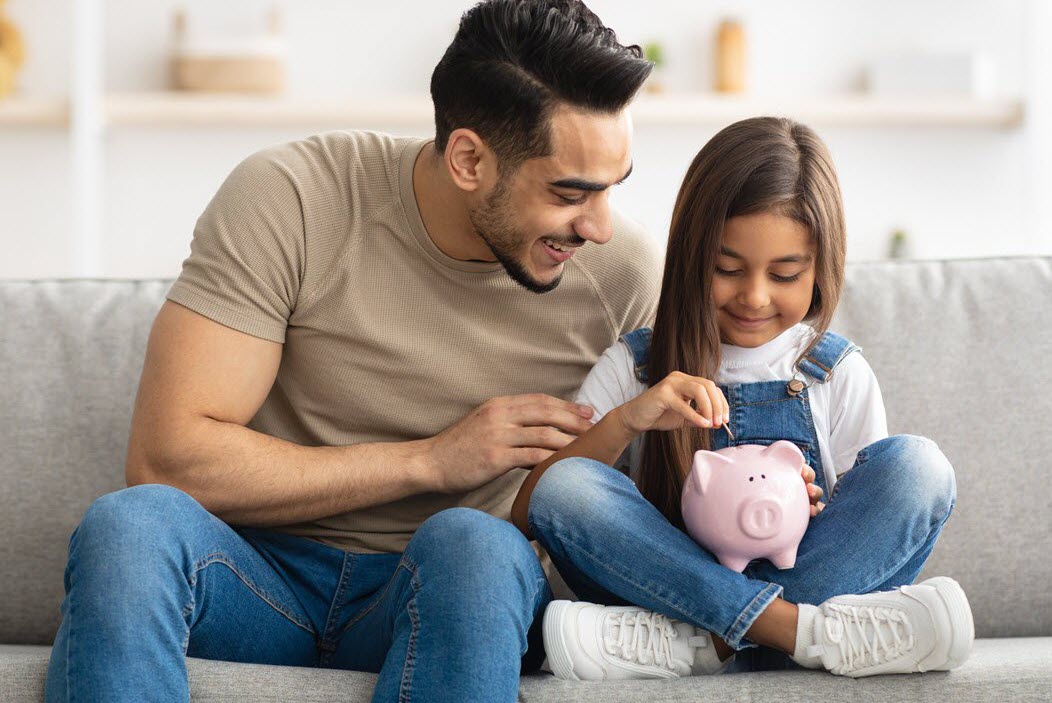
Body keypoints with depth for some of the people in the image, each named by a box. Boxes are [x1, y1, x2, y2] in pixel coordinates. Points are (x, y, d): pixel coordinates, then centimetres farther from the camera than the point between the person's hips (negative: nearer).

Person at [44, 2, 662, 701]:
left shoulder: (621, 267, -5)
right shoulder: (288, 200, -12)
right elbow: (165, 460, -16)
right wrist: (429, 460, -17)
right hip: (263, 578, -1)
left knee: (474, 545, -36)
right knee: (129, 526, -35)